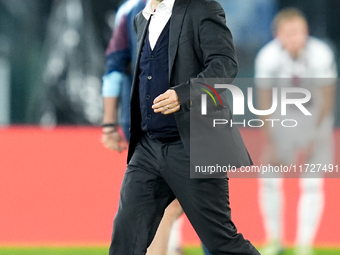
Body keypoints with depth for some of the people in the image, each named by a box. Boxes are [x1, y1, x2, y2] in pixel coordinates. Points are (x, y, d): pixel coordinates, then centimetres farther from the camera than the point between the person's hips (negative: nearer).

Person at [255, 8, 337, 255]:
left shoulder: (321, 55, -28)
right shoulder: (268, 57, -24)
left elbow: (327, 100, -16)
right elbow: (264, 100, -12)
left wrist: (313, 139, -15)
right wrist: (270, 141, -12)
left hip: (315, 116, -2)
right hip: (283, 116, 2)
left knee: (312, 183, -9)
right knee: (269, 179, -3)